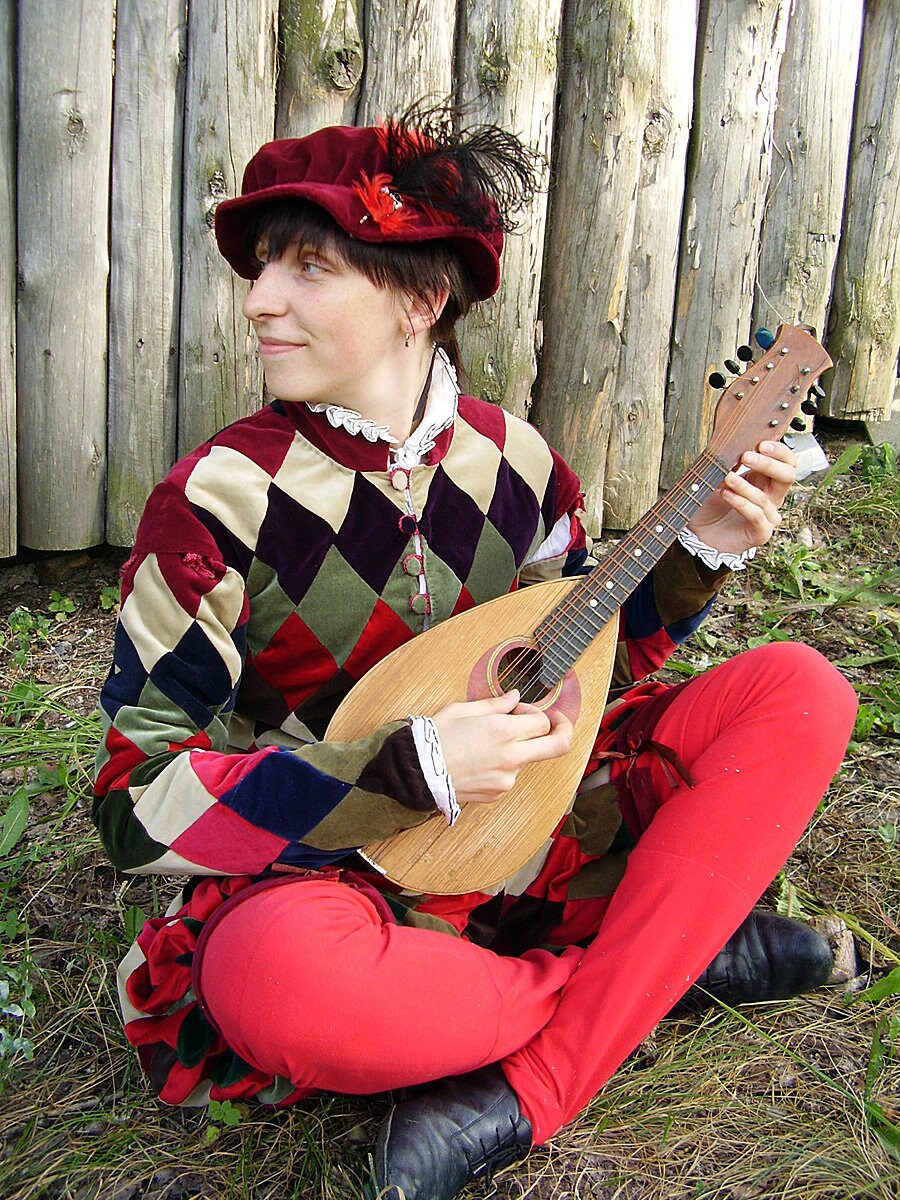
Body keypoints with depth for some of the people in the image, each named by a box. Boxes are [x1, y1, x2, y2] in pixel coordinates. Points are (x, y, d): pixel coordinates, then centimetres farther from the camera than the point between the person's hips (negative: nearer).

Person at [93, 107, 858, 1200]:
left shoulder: (509, 459, -1)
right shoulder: (222, 498, -14)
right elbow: (136, 800, -16)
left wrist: (699, 550, -4)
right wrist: (408, 771, -25)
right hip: (331, 860, -4)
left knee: (801, 690, -8)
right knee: (274, 975, -39)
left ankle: (522, 1094, -19)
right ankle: (670, 961, -10)